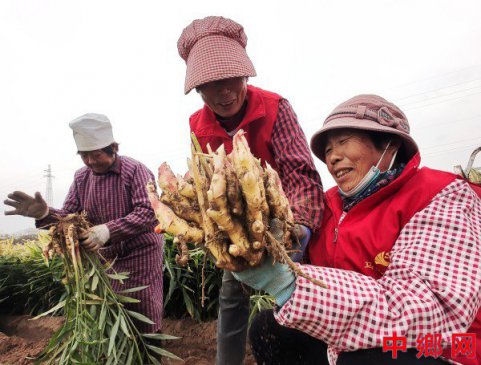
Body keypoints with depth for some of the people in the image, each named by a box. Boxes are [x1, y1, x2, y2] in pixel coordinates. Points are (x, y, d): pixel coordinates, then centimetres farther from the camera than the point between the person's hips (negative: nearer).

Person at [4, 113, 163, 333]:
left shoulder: (136, 171, -14)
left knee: (144, 319, 5)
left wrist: (109, 229, -36)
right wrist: (45, 214, -21)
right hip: (106, 258, 5)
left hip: (141, 255, -5)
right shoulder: (81, 178, 4)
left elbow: (148, 213, -25)